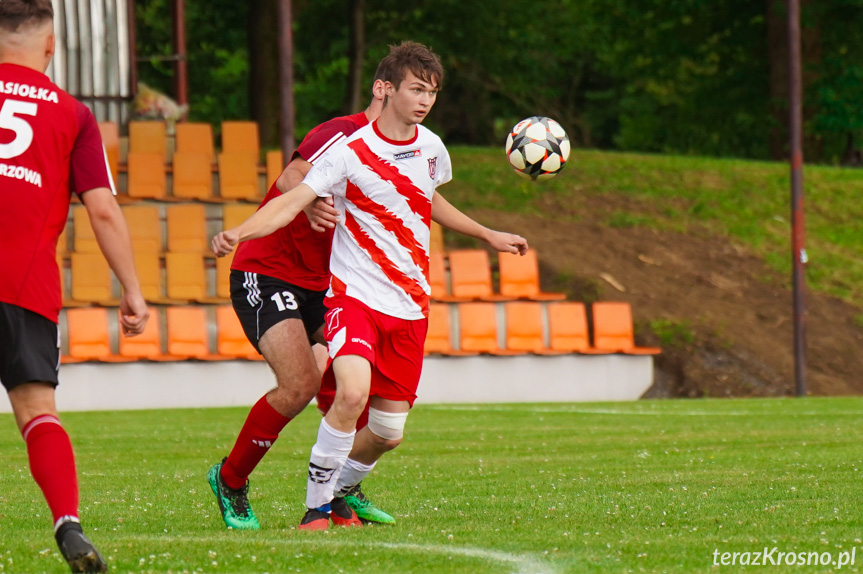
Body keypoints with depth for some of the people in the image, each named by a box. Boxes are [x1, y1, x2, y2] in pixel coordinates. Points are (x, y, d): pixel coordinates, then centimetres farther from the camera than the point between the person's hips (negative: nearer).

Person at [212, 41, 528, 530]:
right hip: (355, 296, -6)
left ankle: (340, 493, 33)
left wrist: (489, 236, 38)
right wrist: (238, 233, -34)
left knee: (388, 434, 4)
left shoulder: (432, 148, 8)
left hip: (411, 307, 6)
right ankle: (316, 507, -16)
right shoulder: (351, 153, -11)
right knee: (353, 392, -30)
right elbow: (292, 203, -17)